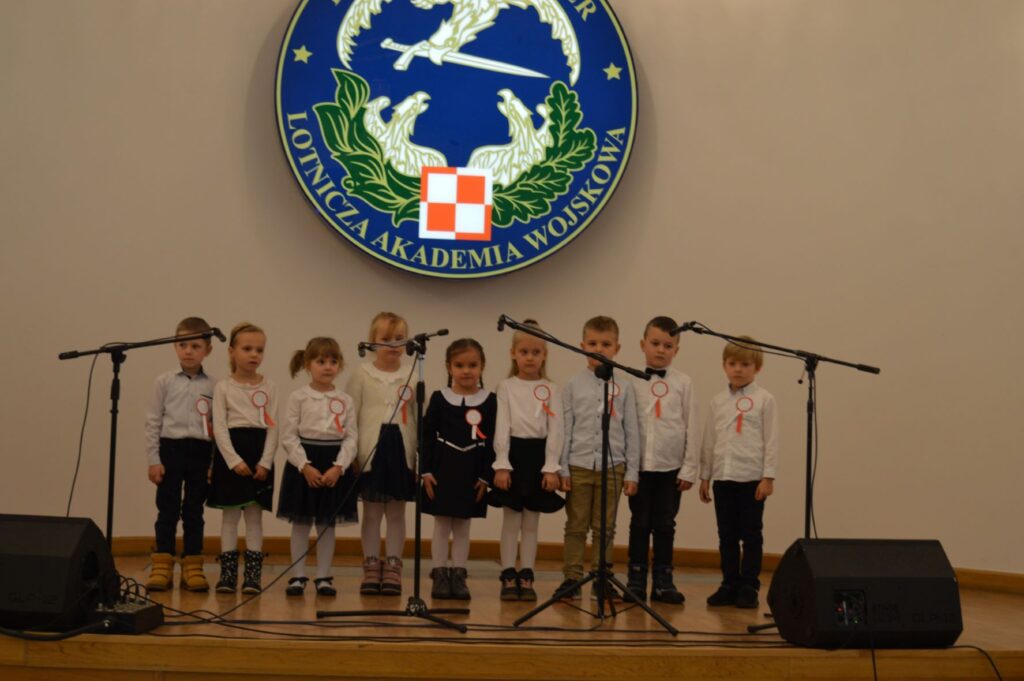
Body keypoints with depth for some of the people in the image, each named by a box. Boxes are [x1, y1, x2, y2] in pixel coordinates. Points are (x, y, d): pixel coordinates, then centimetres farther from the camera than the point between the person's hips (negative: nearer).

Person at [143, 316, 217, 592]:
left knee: (194, 511, 7)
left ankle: (192, 567, 13)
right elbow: (153, 421, 2)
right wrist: (153, 459, -3)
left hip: (201, 452, 1)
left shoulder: (213, 386, 4)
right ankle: (162, 567, 8)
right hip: (170, 448, -1)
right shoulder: (164, 382, 3)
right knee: (167, 510, 3)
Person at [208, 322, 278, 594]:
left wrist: (265, 462, -9)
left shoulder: (269, 388, 6)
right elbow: (219, 428, -5)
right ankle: (228, 573, 8)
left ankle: (253, 574, 7)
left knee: (254, 514, 3)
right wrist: (234, 460, -16)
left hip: (260, 452, 1)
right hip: (231, 452, -1)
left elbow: (273, 427, 2)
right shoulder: (223, 388, 1)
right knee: (231, 513, 2)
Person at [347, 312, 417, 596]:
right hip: (370, 450, -1)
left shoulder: (412, 377, 4)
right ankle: (371, 567, 13)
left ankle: (393, 568, 13)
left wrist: (421, 456, 0)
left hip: (401, 449, 1)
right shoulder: (362, 374, 2)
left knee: (396, 511, 6)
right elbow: (349, 416, 2)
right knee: (371, 510, 6)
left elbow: (420, 419, 5)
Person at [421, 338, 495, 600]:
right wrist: (426, 471, -6)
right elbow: (427, 436, -1)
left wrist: (486, 476, -4)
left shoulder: (489, 401, -1)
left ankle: (458, 575, 15)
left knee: (462, 526, 9)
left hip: (471, 471, 1)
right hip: (443, 469, -1)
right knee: (441, 524, 5)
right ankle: (440, 575, 11)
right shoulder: (439, 399, -1)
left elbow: (492, 441, 0)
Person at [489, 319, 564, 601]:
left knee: (531, 523, 5)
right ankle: (509, 578, 6)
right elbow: (501, 427, -2)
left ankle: (526, 578, 11)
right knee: (511, 521, 1)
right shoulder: (506, 387, 3)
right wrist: (502, 465, -10)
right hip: (513, 454, -1)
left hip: (539, 455, 1)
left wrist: (551, 467, -8)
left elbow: (555, 430, 1)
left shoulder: (551, 390, 5)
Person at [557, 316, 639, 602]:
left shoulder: (624, 387, 4)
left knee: (605, 527, 7)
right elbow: (565, 429, 3)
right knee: (576, 526, 4)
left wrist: (632, 472, 1)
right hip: (579, 466, 0)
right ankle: (572, 578, 10)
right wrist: (562, 468, -2)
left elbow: (631, 431, 4)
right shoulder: (574, 385, 3)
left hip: (612, 467, 0)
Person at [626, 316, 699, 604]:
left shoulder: (683, 383, 1)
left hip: (671, 467, 1)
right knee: (640, 524, 6)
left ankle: (663, 581, 15)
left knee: (665, 525, 7)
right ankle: (636, 581, 12)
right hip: (639, 465, -1)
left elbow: (692, 428, 2)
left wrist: (690, 469, -1)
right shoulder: (632, 381, -1)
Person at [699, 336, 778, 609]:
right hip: (723, 477, 4)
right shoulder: (718, 401, 10)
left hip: (752, 478, -4)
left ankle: (749, 587, 7)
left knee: (751, 535, 1)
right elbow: (709, 440, 13)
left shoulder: (764, 400, -1)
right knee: (726, 535, 8)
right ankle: (730, 585, 15)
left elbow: (771, 440, -4)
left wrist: (768, 477, -10)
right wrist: (705, 476, 12)